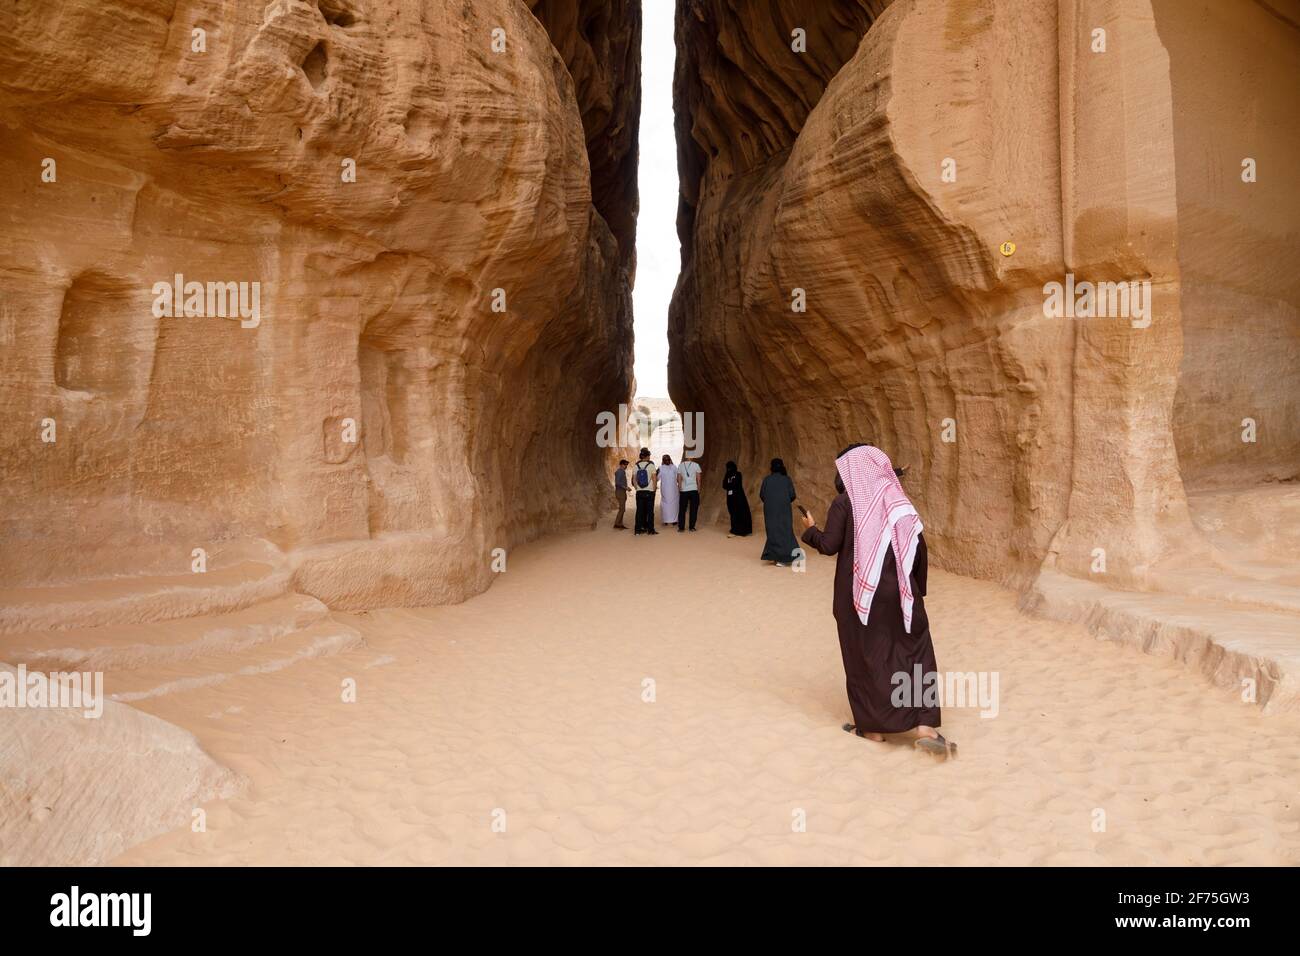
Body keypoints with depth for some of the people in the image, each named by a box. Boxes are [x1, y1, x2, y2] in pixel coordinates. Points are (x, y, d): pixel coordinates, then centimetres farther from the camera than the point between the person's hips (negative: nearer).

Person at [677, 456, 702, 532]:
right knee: (693, 509, 6)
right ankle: (692, 527, 6)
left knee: (682, 509, 8)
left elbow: (678, 479, 2)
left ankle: (681, 527, 8)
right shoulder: (696, 465, -3)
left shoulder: (681, 465, 2)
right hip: (694, 489, -2)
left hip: (684, 490, 2)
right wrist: (698, 489, 8)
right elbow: (698, 479, -2)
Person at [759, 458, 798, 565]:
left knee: (772, 531, 11)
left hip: (770, 509, 1)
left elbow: (761, 495, 0)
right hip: (784, 509, -1)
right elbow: (792, 495, -6)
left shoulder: (766, 479, -2)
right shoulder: (787, 479, -5)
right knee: (784, 531, 5)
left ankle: (773, 556, 10)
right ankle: (782, 558, 0)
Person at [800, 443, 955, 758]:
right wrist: (916, 590, 14)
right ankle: (926, 727, 0)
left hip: (860, 593, -3)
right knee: (916, 654, 9)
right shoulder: (899, 501, 5)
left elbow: (829, 545, -10)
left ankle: (871, 726, 16)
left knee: (865, 656, 9)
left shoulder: (845, 502, -7)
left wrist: (810, 529, 11)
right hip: (898, 592, 3)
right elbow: (919, 548, 6)